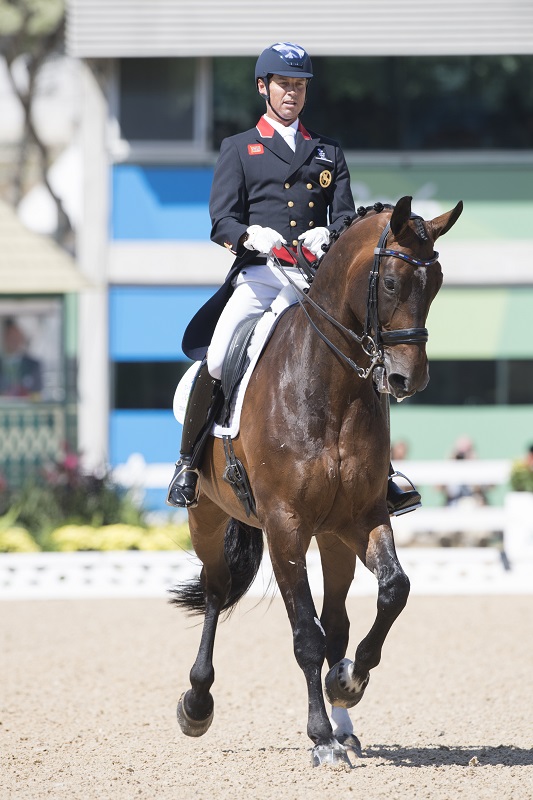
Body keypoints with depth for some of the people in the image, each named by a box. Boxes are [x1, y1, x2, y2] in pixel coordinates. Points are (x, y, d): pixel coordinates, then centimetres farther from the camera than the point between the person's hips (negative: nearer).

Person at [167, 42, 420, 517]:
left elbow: (345, 219, 12)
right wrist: (250, 236, -19)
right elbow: (221, 220, 5)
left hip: (316, 278, 2)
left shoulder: (328, 152, 23)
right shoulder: (238, 149, 16)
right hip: (258, 276, -2)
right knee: (217, 360, -24)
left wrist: (327, 236, -13)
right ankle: (189, 460, -6)